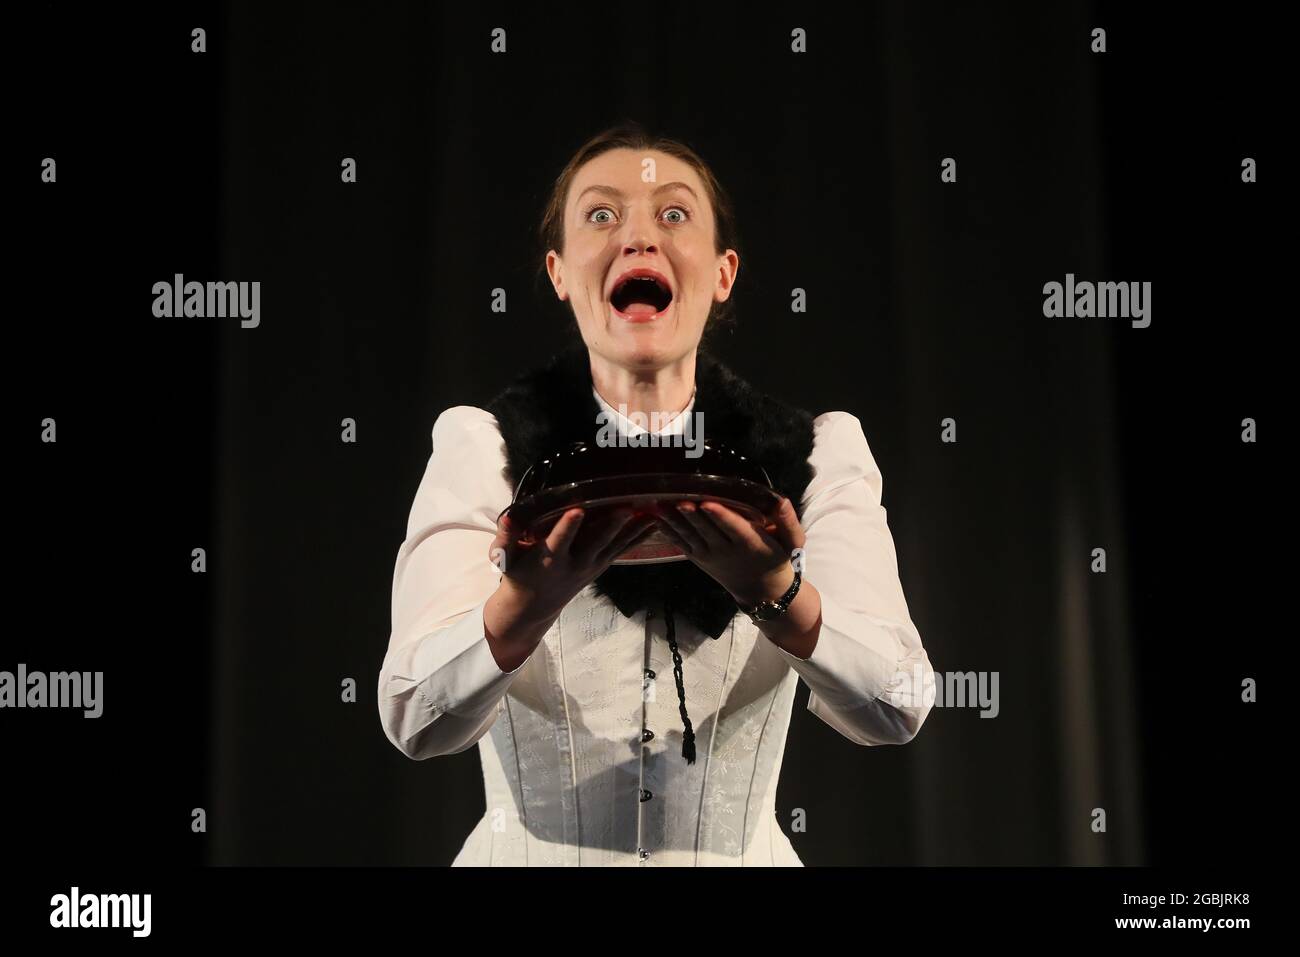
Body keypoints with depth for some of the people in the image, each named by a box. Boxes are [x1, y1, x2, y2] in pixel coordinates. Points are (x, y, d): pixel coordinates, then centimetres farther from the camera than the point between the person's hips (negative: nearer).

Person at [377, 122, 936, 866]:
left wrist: (775, 593, -26)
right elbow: (417, 721, -11)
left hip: (743, 853, 1)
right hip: (532, 853, -1)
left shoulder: (818, 453, 3)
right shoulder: (482, 448, 0)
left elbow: (896, 711, -9)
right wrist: (528, 602, -29)